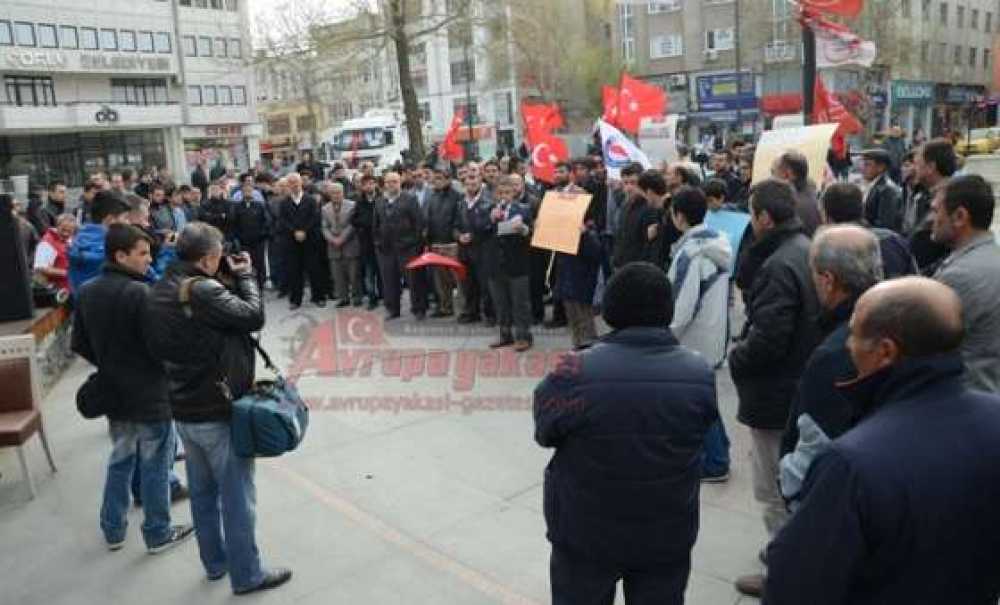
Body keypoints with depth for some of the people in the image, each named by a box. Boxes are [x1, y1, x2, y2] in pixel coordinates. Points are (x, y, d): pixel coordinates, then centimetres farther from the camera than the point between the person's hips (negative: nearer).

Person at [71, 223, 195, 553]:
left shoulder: (86, 292, 1)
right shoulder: (139, 293, -23)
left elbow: (80, 345, 8)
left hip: (113, 394, 7)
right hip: (149, 395, -7)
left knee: (119, 462, 22)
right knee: (154, 467, 8)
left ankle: (113, 530, 32)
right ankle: (158, 534, 22)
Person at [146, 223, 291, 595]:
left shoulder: (160, 292, 5)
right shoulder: (202, 290, -23)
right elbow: (254, 316, -21)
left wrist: (232, 279, 3)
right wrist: (244, 275, -5)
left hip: (183, 409, 9)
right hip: (218, 411, -9)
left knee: (203, 491, 20)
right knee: (237, 498, 5)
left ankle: (215, 562, 35)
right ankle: (246, 575, 17)